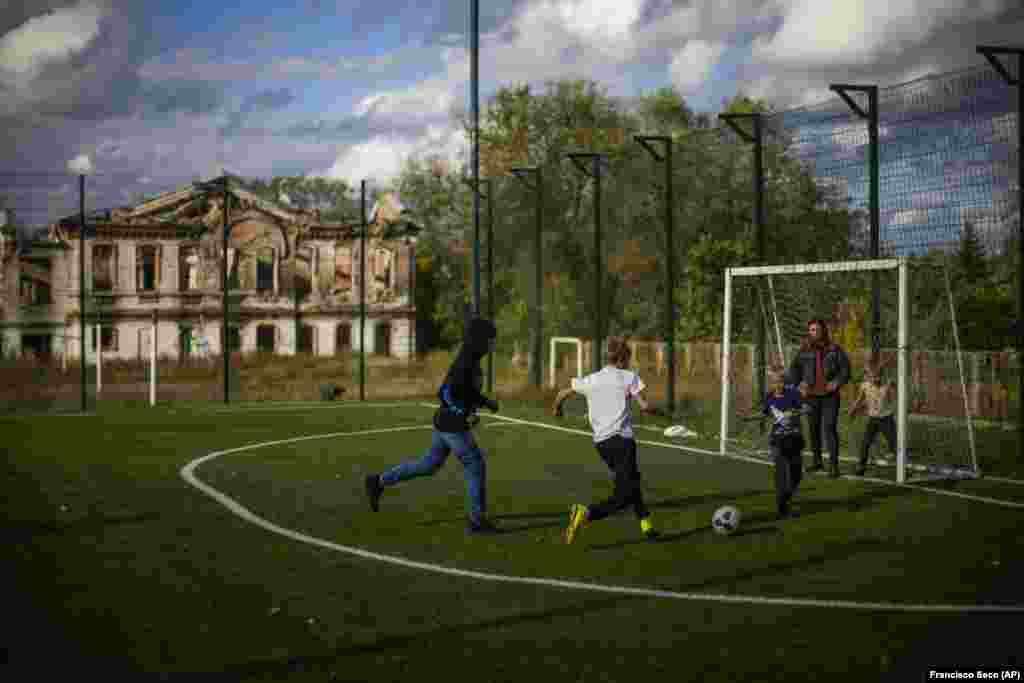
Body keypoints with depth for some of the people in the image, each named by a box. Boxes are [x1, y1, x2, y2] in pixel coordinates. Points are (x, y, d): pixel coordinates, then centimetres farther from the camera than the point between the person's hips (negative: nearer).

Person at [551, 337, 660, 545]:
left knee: (631, 481, 27)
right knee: (623, 497, -6)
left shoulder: (590, 380, 11)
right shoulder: (629, 377, -1)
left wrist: (557, 408, 39)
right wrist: (654, 410, 15)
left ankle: (645, 523, 30)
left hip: (601, 442, 6)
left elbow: (562, 393, 19)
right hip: (621, 439, -6)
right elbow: (644, 406, -7)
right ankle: (586, 513, -28)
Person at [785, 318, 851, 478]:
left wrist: (837, 382, -15)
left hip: (830, 395, -3)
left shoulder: (834, 349, -2)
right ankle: (817, 460, 25)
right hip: (811, 395, 3)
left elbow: (845, 369, 0)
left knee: (830, 428, -9)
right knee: (814, 428, 11)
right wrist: (798, 385, -3)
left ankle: (834, 465, -9)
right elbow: (794, 369, 10)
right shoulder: (805, 350, 3)